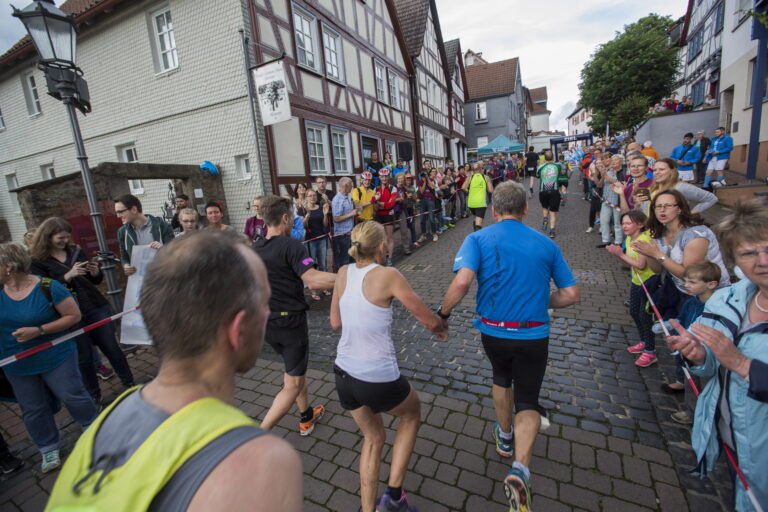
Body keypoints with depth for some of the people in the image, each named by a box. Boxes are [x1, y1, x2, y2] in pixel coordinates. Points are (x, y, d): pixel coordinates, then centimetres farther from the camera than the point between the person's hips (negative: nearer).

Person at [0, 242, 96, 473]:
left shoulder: (47, 287, -20)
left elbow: (74, 316, -18)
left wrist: (38, 330, -25)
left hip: (55, 357, -5)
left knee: (73, 396, 8)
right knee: (33, 410, 18)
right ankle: (48, 450, 36)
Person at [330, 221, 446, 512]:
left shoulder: (343, 273, 0)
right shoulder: (387, 275, -16)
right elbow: (429, 321, -9)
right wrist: (440, 329, 12)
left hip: (344, 372, 5)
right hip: (379, 379, -5)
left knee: (373, 438, 29)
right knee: (412, 414, 28)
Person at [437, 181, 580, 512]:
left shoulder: (478, 239, -8)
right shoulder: (547, 244, 1)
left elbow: (462, 280, -25)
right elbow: (571, 294, 3)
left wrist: (443, 312, -10)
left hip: (493, 330, 0)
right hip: (533, 334, 0)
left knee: (502, 377, 29)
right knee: (528, 400, 14)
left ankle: (504, 438, 47)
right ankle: (520, 467, -8)